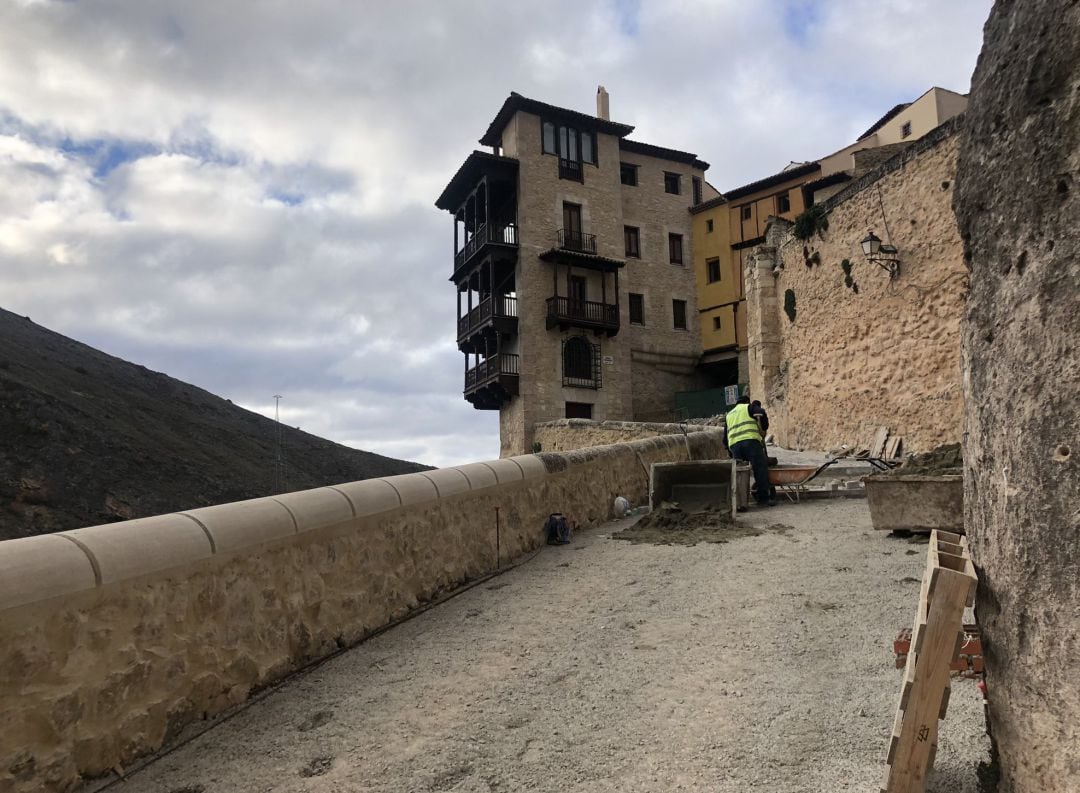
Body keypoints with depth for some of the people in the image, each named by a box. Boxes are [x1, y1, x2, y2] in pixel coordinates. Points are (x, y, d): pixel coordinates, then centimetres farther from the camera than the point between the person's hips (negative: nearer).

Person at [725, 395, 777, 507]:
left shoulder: (728, 415, 32)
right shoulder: (748, 407, 18)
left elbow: (725, 439, 29)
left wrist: (731, 454, 35)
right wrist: (763, 431, 7)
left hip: (734, 444, 5)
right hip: (750, 440, -5)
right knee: (760, 468, -1)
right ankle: (764, 498, -5)